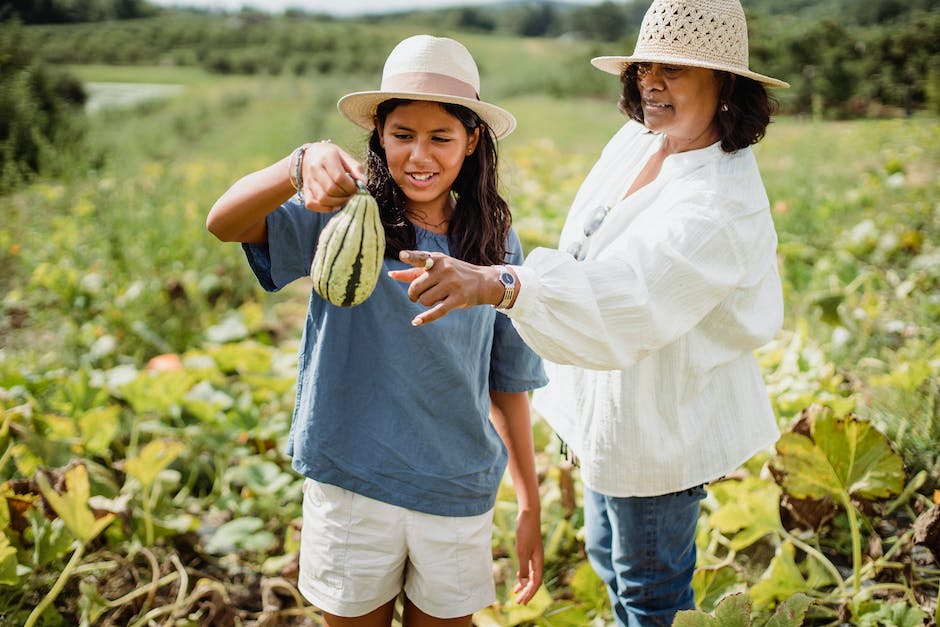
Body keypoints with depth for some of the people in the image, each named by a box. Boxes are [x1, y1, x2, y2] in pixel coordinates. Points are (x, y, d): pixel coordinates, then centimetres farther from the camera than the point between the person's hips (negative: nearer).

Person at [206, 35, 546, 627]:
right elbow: (224, 223, -27)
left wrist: (531, 507, 5)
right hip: (351, 482, -1)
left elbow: (508, 382, 3)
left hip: (459, 492, 2)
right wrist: (301, 166, -46)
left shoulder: (496, 243, -2)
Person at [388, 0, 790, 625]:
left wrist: (491, 284, -58)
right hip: (612, 409, 9)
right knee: (609, 556, 29)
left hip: (658, 426, -9)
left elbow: (624, 299, -46)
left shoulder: (721, 205, -30)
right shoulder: (639, 138, -2)